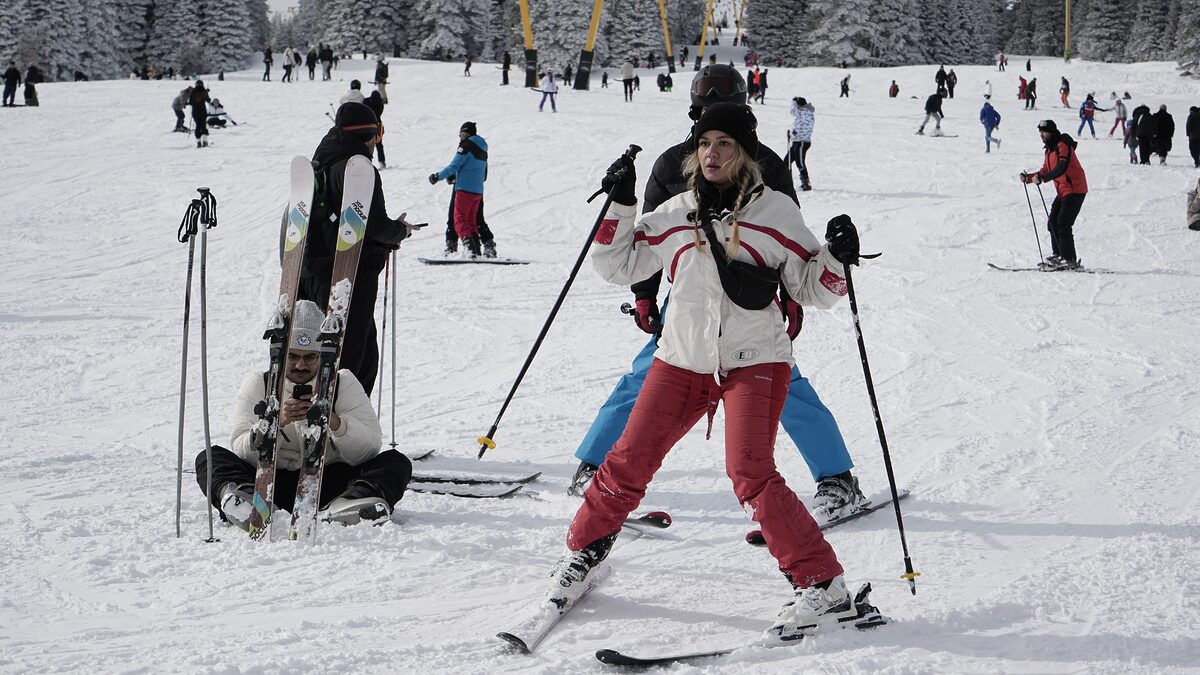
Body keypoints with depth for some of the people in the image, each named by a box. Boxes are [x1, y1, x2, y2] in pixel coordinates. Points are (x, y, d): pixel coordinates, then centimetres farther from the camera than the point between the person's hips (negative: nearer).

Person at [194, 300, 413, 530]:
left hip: (330, 483, 0)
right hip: (272, 483, 0)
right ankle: (247, 500, -50)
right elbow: (242, 453, -7)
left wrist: (333, 421, -23)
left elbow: (370, 449, -6)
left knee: (396, 462, -20)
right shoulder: (257, 384, 7)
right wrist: (276, 422, -24)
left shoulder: (344, 383, 7)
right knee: (209, 458, -19)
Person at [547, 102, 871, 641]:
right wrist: (619, 205, 2)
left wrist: (836, 257, -17)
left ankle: (823, 588, -16)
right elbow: (618, 267, 13)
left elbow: (812, 288, 2)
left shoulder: (776, 212, -2)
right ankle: (584, 551, 29)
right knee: (628, 463, 5)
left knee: (750, 474, -20)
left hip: (755, 360, -4)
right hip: (683, 359, 4)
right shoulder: (675, 215, 7)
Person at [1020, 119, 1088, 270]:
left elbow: (1061, 169, -30)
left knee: (1063, 225, -13)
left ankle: (1069, 260, -11)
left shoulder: (1062, 146, -16)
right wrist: (1028, 177, 4)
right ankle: (1059, 255, 16)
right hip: (1063, 191, 10)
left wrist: (1041, 178, -38)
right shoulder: (1050, 149, 15)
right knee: (1053, 223, 9)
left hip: (1074, 190, -10)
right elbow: (1046, 171, 18)